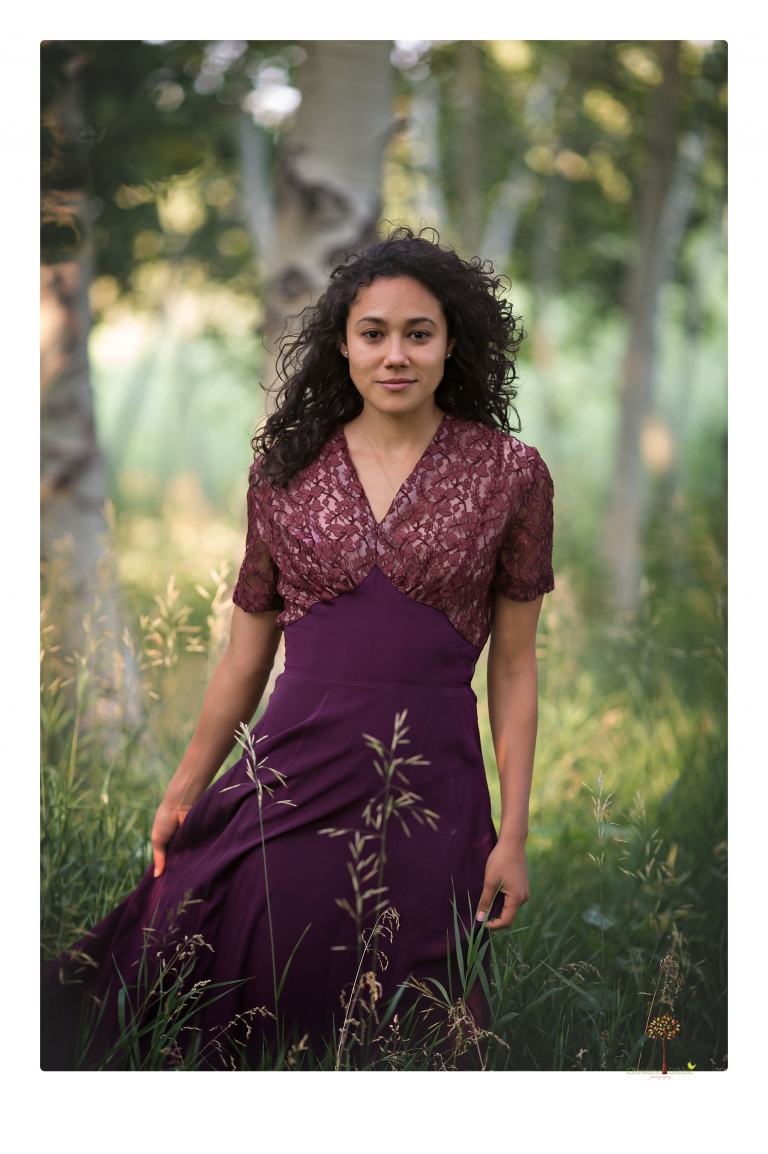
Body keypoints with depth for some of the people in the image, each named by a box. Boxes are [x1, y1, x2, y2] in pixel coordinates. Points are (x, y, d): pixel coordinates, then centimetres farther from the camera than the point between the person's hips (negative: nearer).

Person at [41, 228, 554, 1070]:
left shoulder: (509, 473, 2)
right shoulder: (287, 469, 7)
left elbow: (513, 666, 3)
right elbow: (245, 658, 12)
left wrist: (514, 834, -1)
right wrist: (183, 792, 11)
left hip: (428, 791, -1)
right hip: (291, 776, 2)